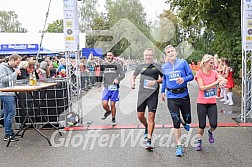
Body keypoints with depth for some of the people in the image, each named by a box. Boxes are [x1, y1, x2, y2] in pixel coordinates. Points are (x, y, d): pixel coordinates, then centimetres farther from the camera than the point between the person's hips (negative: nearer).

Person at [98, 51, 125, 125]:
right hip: (106, 88, 2)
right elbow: (101, 76, 15)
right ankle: (108, 111, 27)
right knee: (104, 104, -8)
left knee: (112, 104, 2)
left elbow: (123, 74, 1)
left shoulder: (117, 65, 1)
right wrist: (99, 85, 8)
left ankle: (113, 119, 22)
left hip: (114, 88, -2)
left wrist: (117, 79, -18)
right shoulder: (103, 65, 9)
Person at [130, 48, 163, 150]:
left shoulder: (157, 67, 5)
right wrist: (132, 83, 5)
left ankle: (149, 140, -6)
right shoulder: (141, 67, 13)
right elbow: (133, 76, 25)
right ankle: (147, 127, 40)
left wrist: (155, 81, -9)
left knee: (151, 116, -10)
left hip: (153, 94, -3)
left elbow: (163, 78, 8)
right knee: (140, 115, 6)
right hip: (142, 93, 3)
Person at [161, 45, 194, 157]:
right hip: (171, 97, 1)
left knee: (188, 119, 13)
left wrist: (184, 79, -22)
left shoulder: (183, 63, -3)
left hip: (184, 95, 0)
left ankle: (184, 122, 52)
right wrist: (163, 91, 23)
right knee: (176, 122, -2)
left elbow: (191, 75, -2)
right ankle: (179, 146, 9)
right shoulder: (164, 67, 6)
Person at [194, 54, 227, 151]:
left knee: (214, 124, -5)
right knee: (202, 125, 4)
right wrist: (215, 83, -21)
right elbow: (202, 88, -18)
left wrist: (222, 81, -31)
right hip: (201, 103, -3)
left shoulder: (214, 72, 3)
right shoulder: (199, 73, -9)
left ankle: (210, 132, 30)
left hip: (212, 103, 3)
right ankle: (199, 141, 27)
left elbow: (225, 80, -8)